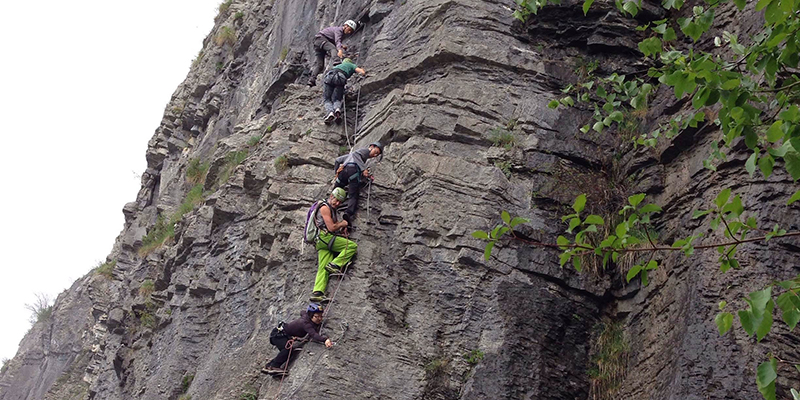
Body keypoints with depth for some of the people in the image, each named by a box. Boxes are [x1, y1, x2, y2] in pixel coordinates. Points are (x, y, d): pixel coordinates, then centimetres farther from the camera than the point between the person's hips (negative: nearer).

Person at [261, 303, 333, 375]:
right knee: (289, 348, -31)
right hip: (278, 334, -10)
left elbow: (302, 312, 20)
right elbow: (313, 334, -49)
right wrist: (325, 339, -65)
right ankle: (274, 367, -24)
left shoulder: (306, 315, -6)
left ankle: (268, 366, 24)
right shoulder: (305, 323, -31)